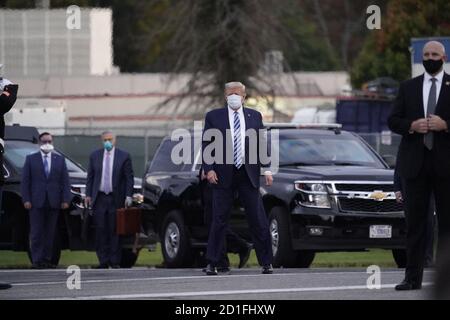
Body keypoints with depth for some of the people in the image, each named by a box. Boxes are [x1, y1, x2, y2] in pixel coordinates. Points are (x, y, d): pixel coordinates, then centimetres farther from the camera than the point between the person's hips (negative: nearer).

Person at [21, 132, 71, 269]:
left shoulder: (60, 160, 11)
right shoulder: (31, 159, 6)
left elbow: (65, 181, 8)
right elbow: (25, 181, 3)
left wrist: (65, 200, -2)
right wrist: (26, 200, -7)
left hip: (53, 201, 2)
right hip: (36, 202, -2)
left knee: (50, 232, 3)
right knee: (36, 232, -4)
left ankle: (47, 259, 7)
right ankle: (37, 260, -3)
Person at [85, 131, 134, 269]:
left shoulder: (124, 156, 2)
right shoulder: (95, 156, 10)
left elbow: (129, 178, 1)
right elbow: (90, 177, 11)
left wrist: (128, 196, -6)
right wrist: (88, 195, 3)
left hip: (116, 199, -2)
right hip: (99, 198, 2)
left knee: (115, 231, 0)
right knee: (100, 230, -1)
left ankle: (115, 261, 4)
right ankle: (103, 261, 2)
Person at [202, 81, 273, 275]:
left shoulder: (254, 116, 11)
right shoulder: (213, 117, 5)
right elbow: (206, 145, 2)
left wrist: (267, 169, 0)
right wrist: (209, 169, -10)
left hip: (248, 174, 1)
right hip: (223, 175, -1)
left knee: (258, 219, 0)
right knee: (219, 220, 0)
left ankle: (266, 263, 7)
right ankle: (212, 263, 6)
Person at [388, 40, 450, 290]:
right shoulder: (408, 87, 13)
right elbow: (393, 121, 9)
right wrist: (411, 126, -9)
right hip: (416, 163, 2)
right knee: (415, 222, 1)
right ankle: (413, 277, 0)